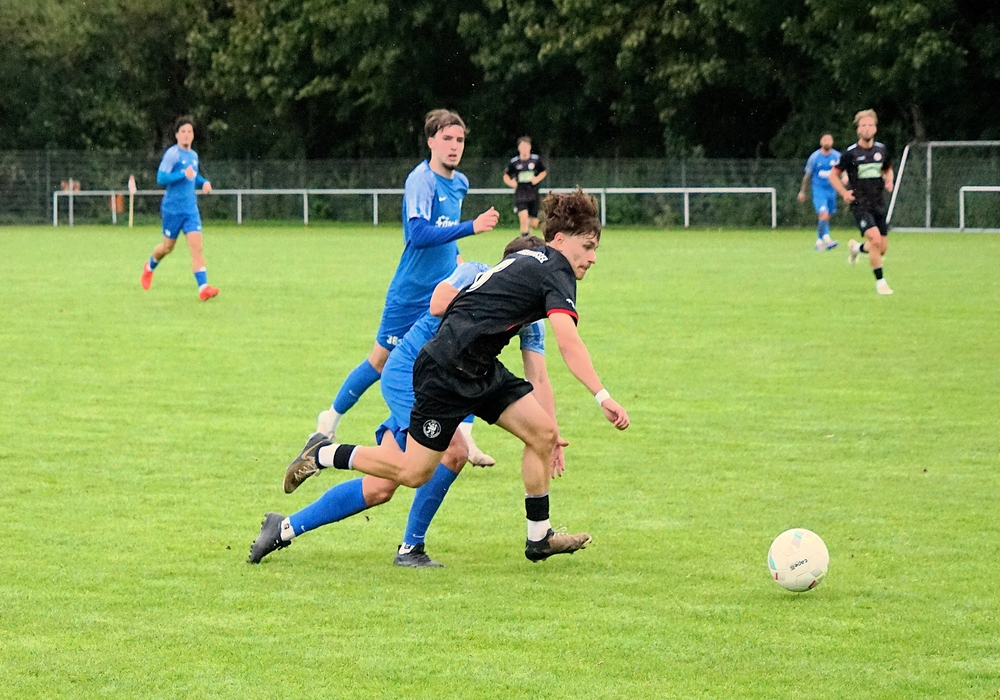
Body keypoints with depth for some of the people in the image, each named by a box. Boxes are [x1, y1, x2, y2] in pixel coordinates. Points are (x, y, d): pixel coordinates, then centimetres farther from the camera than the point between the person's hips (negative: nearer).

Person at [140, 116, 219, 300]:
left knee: (196, 246, -10)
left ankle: (203, 288, -18)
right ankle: (150, 267, 43)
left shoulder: (193, 155, 11)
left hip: (191, 209, 5)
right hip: (172, 209, -5)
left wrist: (204, 182, 7)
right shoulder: (172, 154, -11)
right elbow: (161, 179, -18)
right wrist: (183, 175, -26)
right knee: (168, 247, 10)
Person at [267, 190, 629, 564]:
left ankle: (539, 537, 9)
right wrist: (602, 396, -37)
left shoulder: (529, 260, 14)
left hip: (478, 369, 10)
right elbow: (568, 343, -31)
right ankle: (323, 455, 15)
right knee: (414, 472, -2)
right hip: (446, 372, -10)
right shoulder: (556, 274, -16)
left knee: (544, 432, 2)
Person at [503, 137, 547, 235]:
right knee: (524, 219, -22)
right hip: (520, 193, -2)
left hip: (533, 193, 2)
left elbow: (544, 172, 14)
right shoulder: (514, 162, -1)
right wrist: (510, 182, -10)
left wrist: (537, 178, -6)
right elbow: (506, 176, 11)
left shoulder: (536, 159, 0)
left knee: (534, 224, 6)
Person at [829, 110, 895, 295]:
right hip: (860, 204, -5)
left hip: (879, 204, 5)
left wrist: (889, 181, 2)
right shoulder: (851, 153, -7)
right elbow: (833, 174, 2)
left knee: (882, 248, 5)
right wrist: (844, 193, -11)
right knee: (875, 239, -23)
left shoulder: (881, 149, 5)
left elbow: (888, 169, 23)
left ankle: (857, 248, 38)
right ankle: (880, 281, -10)